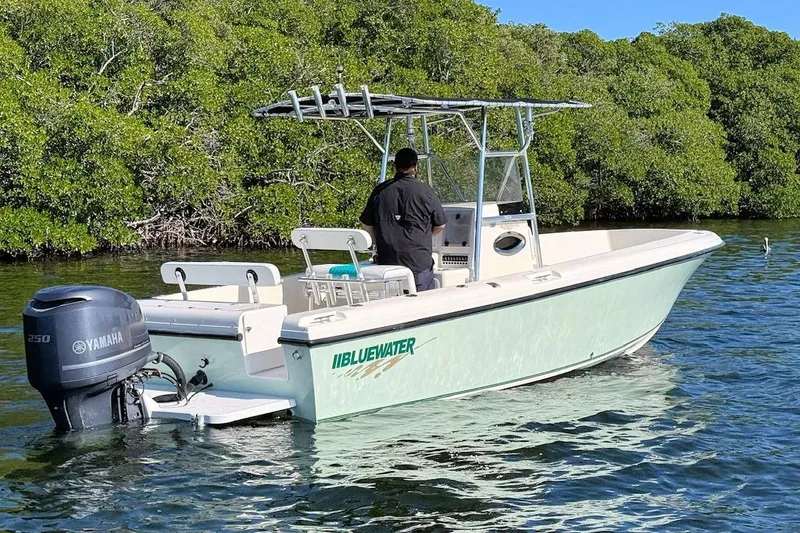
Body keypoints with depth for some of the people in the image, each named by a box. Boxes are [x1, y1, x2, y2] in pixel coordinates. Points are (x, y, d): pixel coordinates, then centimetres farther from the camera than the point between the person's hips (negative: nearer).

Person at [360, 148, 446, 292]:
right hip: (419, 262, -3)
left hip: (387, 262, 3)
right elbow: (440, 225, 5)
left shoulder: (380, 191, 3)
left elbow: (367, 224, 10)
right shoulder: (425, 191, -4)